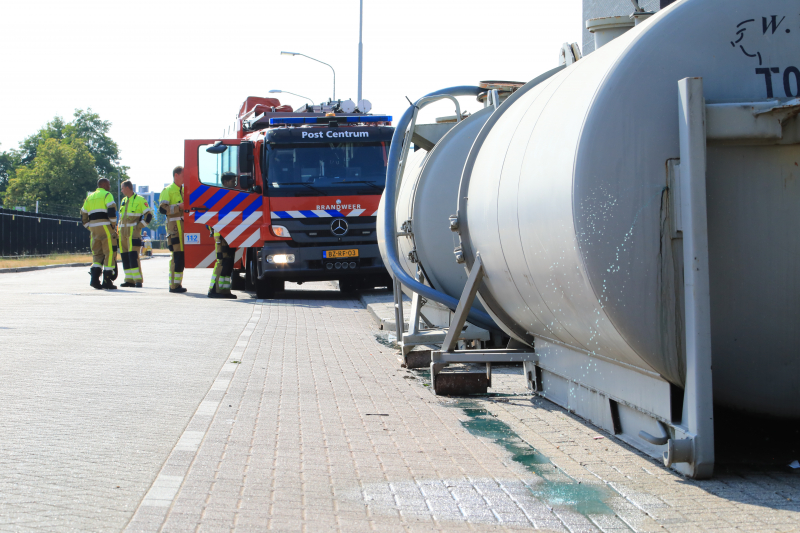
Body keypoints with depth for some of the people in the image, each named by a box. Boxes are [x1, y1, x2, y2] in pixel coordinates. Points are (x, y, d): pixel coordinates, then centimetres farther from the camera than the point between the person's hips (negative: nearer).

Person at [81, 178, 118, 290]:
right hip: (105, 226, -7)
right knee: (110, 252, -3)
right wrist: (114, 225, -6)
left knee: (97, 254, 12)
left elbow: (83, 215, 19)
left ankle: (94, 279, -1)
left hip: (94, 229, 7)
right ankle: (107, 280, -8)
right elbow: (111, 210, -15)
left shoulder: (90, 197, 21)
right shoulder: (107, 195, -1)